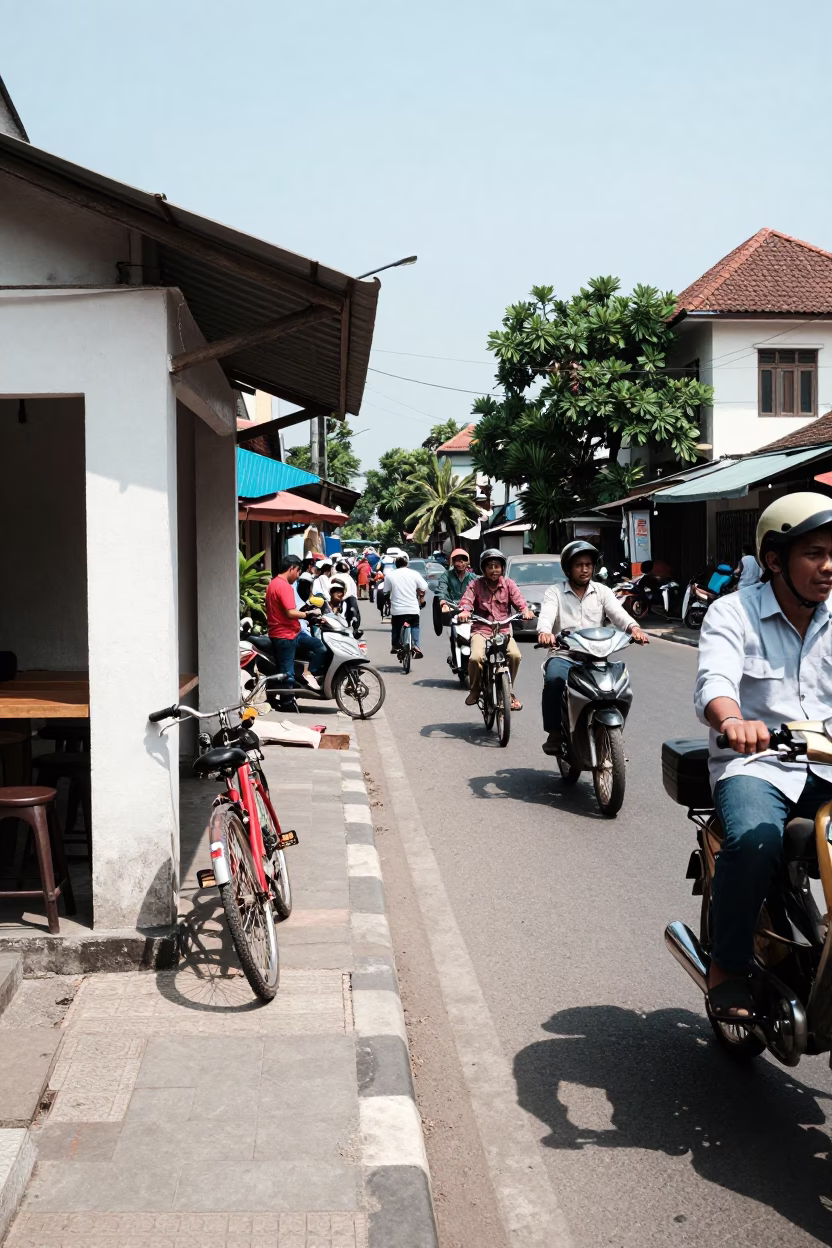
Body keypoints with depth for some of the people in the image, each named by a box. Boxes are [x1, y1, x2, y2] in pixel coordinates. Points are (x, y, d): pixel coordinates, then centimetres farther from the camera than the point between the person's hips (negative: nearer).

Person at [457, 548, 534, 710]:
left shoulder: (508, 584, 7)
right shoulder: (476, 584, 3)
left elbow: (519, 600, -4)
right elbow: (466, 600, -10)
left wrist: (526, 610, -27)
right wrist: (464, 611, -33)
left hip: (503, 630, 1)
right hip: (481, 630, -1)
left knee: (515, 655, -27)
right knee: (476, 657, -30)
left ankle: (509, 691, -2)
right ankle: (475, 690, 1)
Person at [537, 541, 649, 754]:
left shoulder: (602, 592, 14)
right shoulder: (555, 592, 7)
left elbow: (619, 614, -3)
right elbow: (546, 615, -13)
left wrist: (634, 628, -27)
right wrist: (544, 632, -37)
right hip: (563, 655, -2)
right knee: (554, 679, -34)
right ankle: (554, 733, -18)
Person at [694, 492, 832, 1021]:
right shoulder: (734, 612, -1)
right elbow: (715, 680, -19)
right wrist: (732, 721, -43)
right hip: (756, 762, -4)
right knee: (753, 840, -33)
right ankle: (729, 967, -9)